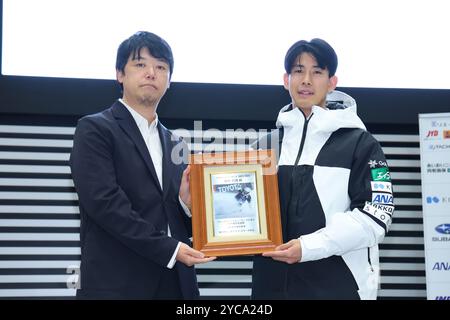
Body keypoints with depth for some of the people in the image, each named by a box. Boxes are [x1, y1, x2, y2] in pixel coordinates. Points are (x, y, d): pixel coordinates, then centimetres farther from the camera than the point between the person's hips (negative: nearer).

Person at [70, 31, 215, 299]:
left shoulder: (175, 144, 17)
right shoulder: (95, 129, -1)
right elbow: (105, 202, -14)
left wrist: (187, 204, -5)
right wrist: (169, 248, -16)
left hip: (176, 283, 6)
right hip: (118, 284, -5)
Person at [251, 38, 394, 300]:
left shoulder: (360, 143, 0)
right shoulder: (266, 145, 12)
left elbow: (375, 215, -9)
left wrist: (309, 246, -17)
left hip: (340, 285, -3)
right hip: (272, 284, 4)